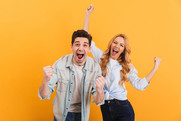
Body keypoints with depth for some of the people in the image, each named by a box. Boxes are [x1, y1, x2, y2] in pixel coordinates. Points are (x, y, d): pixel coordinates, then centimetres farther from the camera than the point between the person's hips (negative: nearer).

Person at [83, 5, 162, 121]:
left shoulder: (127, 67, 3)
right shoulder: (101, 57, 4)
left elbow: (140, 85, -5)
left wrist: (156, 66, -3)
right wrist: (88, 14, 0)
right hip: (105, 108, 1)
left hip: (123, 108, -1)